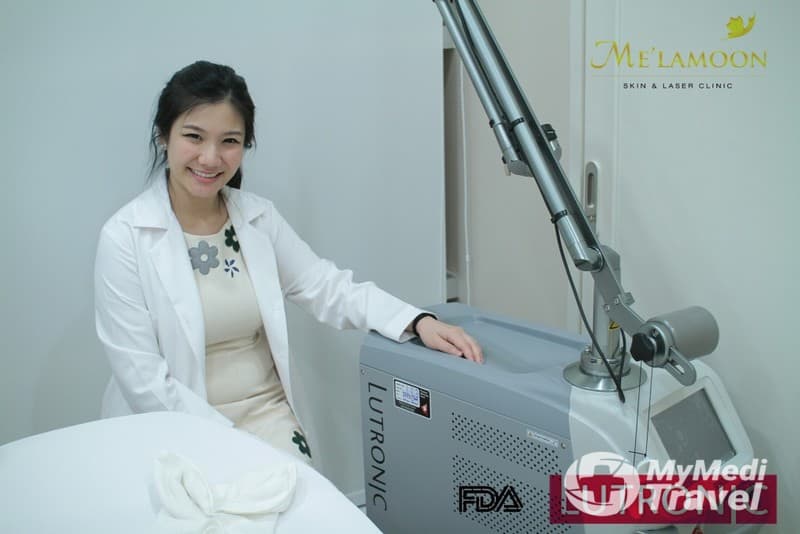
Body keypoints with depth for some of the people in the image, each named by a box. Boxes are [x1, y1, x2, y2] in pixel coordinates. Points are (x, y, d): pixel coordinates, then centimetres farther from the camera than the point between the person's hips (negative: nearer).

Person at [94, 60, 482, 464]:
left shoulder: (258, 217, 2)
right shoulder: (125, 237, -12)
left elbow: (329, 289, 0)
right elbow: (144, 381, -14)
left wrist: (419, 322, -14)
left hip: (268, 415, 4)